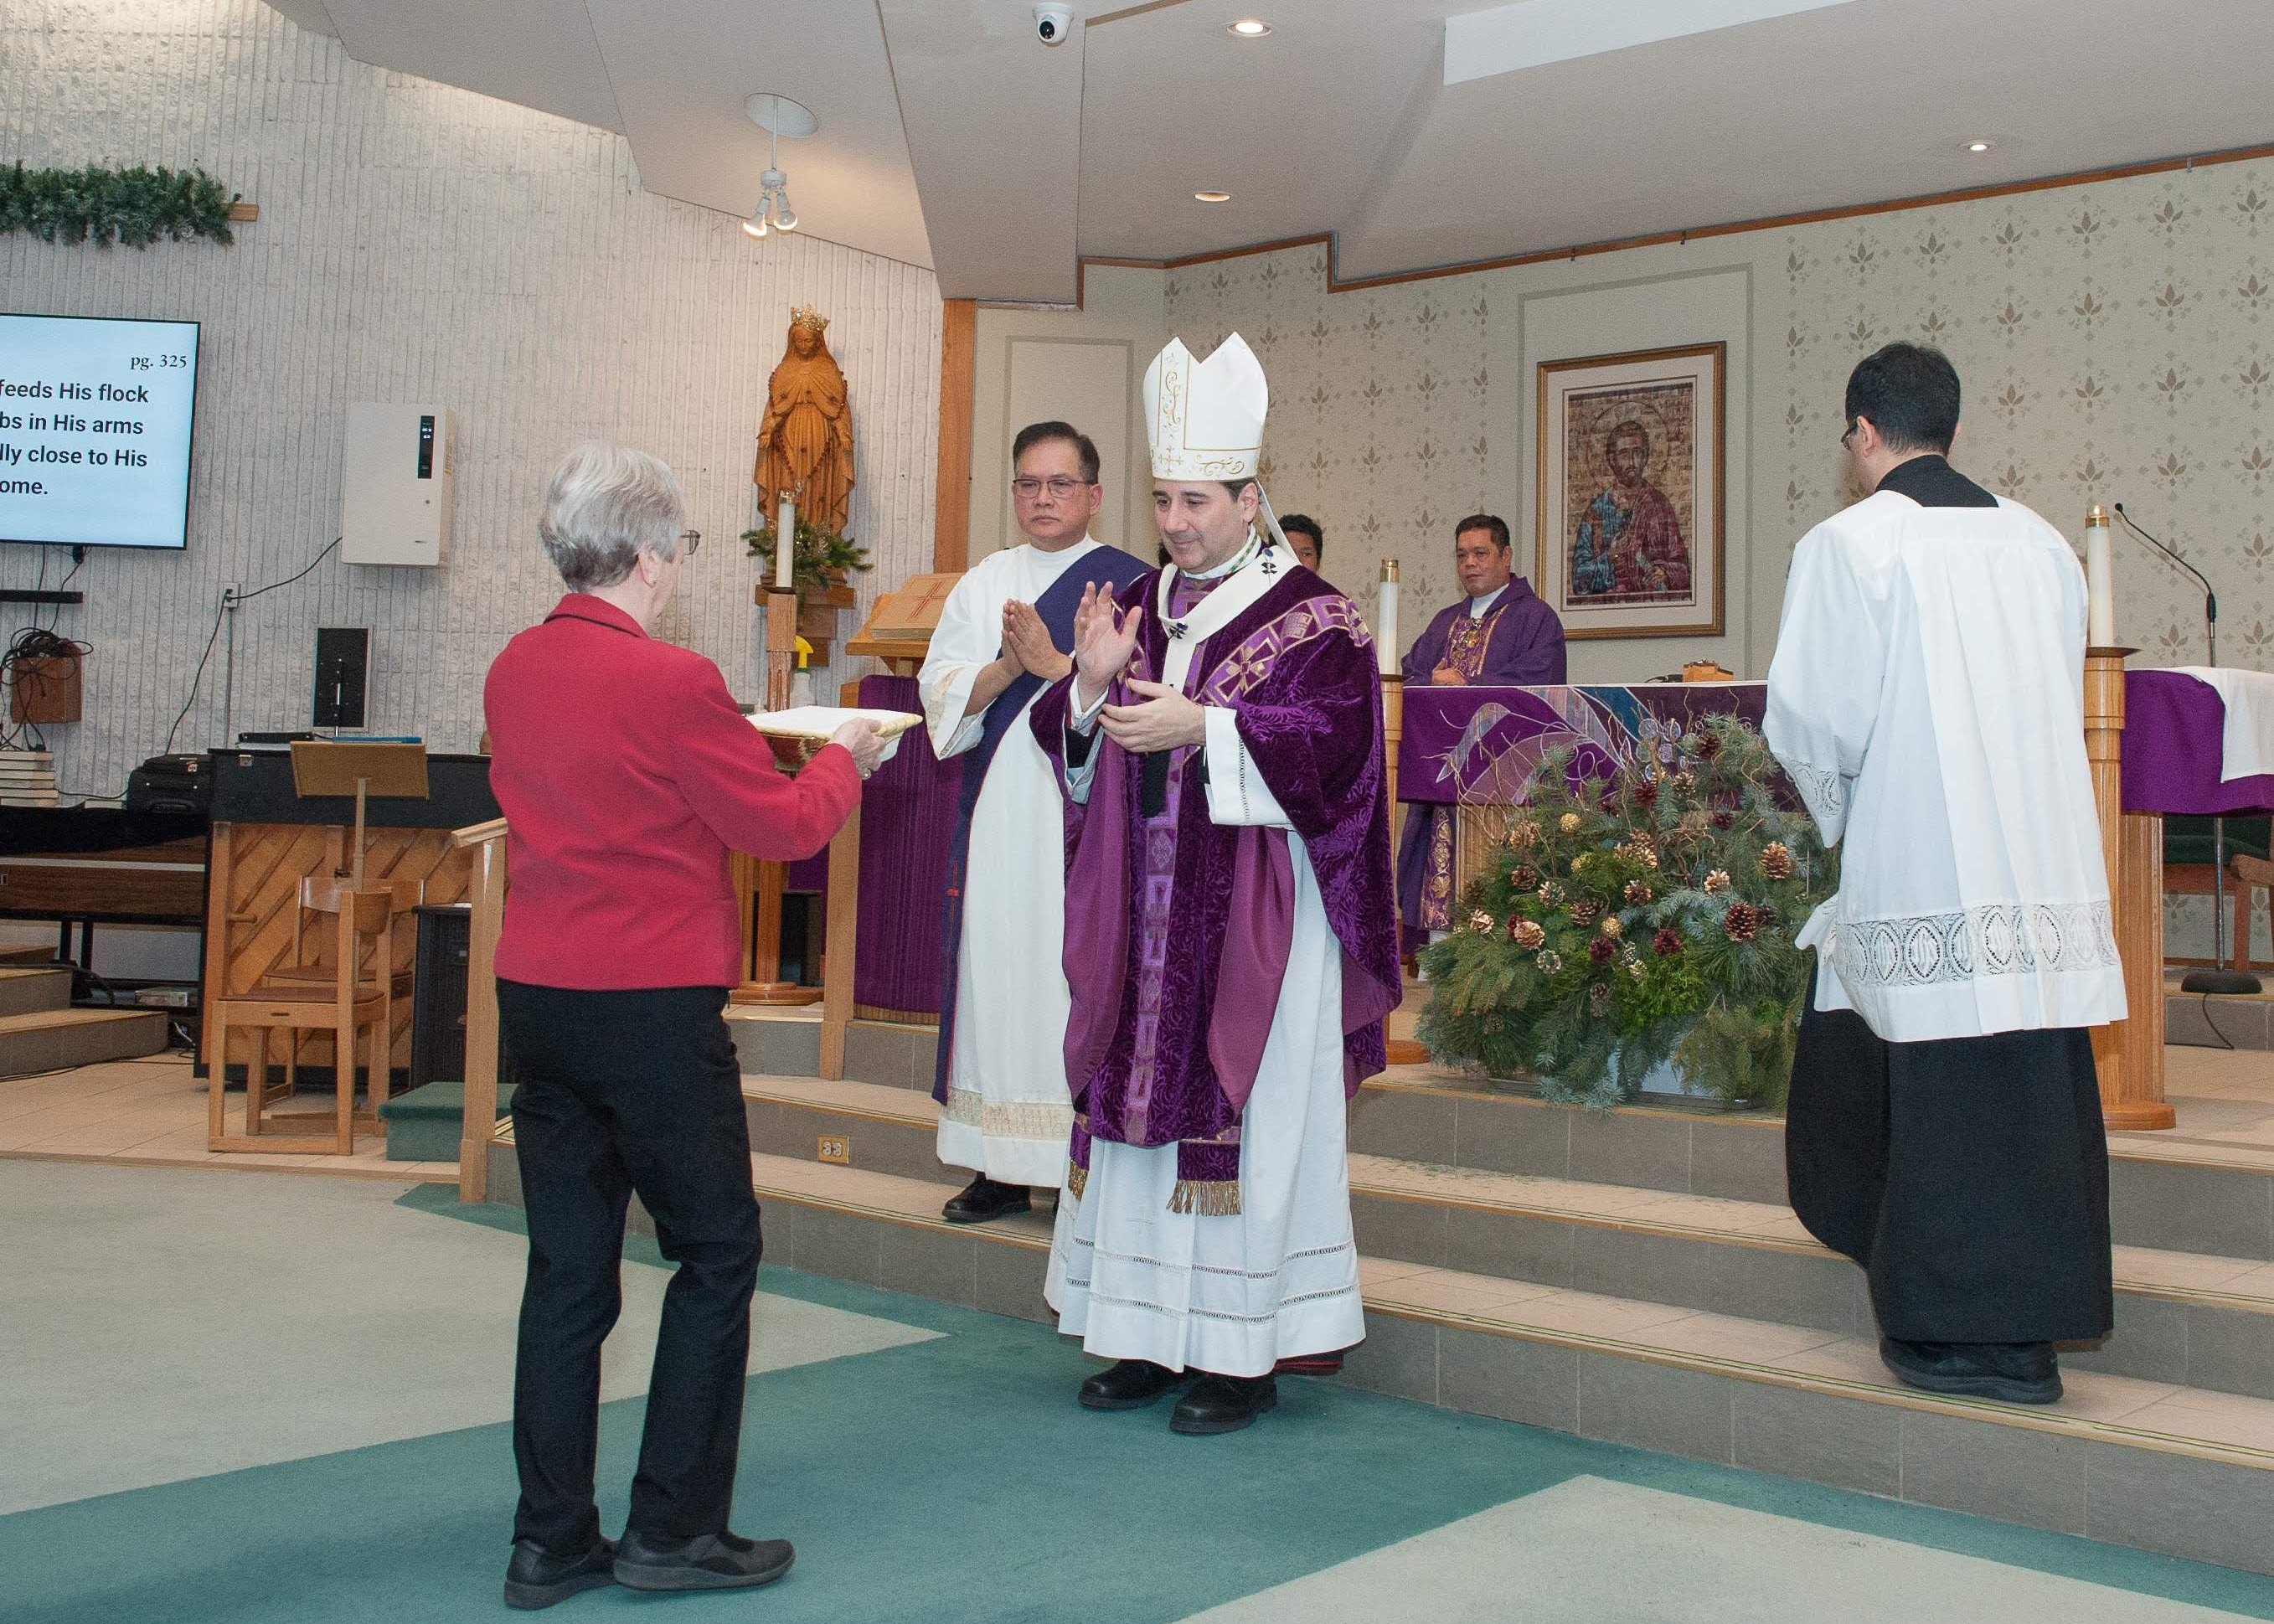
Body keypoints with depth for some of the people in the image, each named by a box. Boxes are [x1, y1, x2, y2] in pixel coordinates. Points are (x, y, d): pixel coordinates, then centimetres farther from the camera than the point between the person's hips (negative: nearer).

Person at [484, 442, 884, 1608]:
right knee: (716, 1253, 8)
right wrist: (844, 759, 10)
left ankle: (551, 1539, 18)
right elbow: (783, 826, -9)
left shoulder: (513, 671, 6)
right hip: (654, 1008, -7)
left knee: (569, 1265, 12)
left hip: (535, 997, 7)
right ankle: (673, 1529, 12)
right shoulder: (674, 684, -17)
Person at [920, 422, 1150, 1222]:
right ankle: (1003, 1166, 13)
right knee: (997, 968, 4)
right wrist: (1007, 667, -11)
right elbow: (941, 693, 6)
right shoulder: (984, 582, 14)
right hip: (998, 817, 4)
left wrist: (1052, 664, -15)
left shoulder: (1130, 584, 2)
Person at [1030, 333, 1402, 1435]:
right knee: (1140, 1107, 8)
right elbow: (1074, 749, 13)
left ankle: (1243, 1353, 8)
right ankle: (1152, 1337, 19)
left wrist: (1201, 727, -23)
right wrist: (1093, 682, -8)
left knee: (1242, 1122, -2)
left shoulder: (1313, 617, -4)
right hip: (1139, 920, 6)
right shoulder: (1138, 607, 13)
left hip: (1252, 925, -6)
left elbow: (1333, 741, -16)